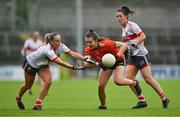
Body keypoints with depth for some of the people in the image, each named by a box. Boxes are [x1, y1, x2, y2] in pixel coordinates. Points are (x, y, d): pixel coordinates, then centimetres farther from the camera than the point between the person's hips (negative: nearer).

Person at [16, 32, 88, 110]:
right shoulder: (48, 50, -43)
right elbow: (60, 62, -49)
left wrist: (84, 58, -45)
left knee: (48, 81, -17)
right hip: (30, 63, -6)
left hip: (43, 65, 6)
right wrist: (73, 67, -55)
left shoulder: (61, 46, -23)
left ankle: (37, 104, -9)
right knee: (28, 85, 10)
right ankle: (18, 98, 42)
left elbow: (73, 54, -30)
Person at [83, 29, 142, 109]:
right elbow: (86, 64, -34)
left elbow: (123, 45, -30)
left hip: (118, 60, -5)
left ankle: (134, 83, 3)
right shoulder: (88, 50, -23)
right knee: (101, 86, -5)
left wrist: (117, 55, -44)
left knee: (118, 81, -27)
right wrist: (97, 63, -50)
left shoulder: (106, 44, -36)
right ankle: (103, 105, 20)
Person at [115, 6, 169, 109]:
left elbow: (143, 36, -22)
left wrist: (134, 44, -30)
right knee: (129, 78, -4)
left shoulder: (132, 25, -13)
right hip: (132, 56, 8)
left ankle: (164, 98, 6)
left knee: (148, 78, -7)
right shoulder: (123, 27, 12)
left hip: (141, 54, -8)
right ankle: (142, 100, 1)